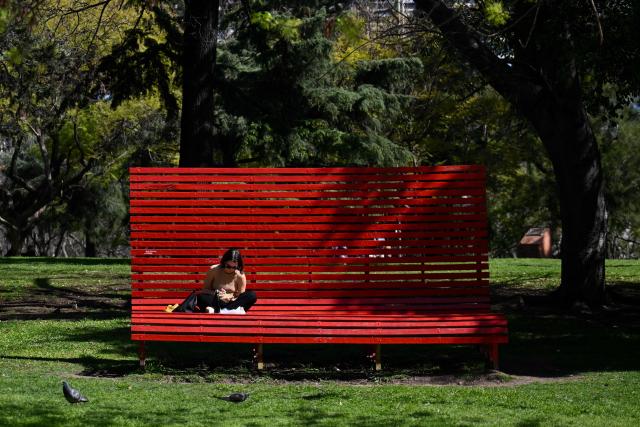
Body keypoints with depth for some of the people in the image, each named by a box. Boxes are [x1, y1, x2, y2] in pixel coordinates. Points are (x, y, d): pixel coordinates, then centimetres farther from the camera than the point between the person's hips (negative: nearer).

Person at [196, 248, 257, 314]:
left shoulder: (240, 276, -4)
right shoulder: (213, 270, -4)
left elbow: (241, 296, -1)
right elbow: (205, 289, 1)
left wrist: (230, 296, -21)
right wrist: (216, 294, -20)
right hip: (215, 302, -1)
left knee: (252, 295, -27)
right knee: (201, 297, -32)